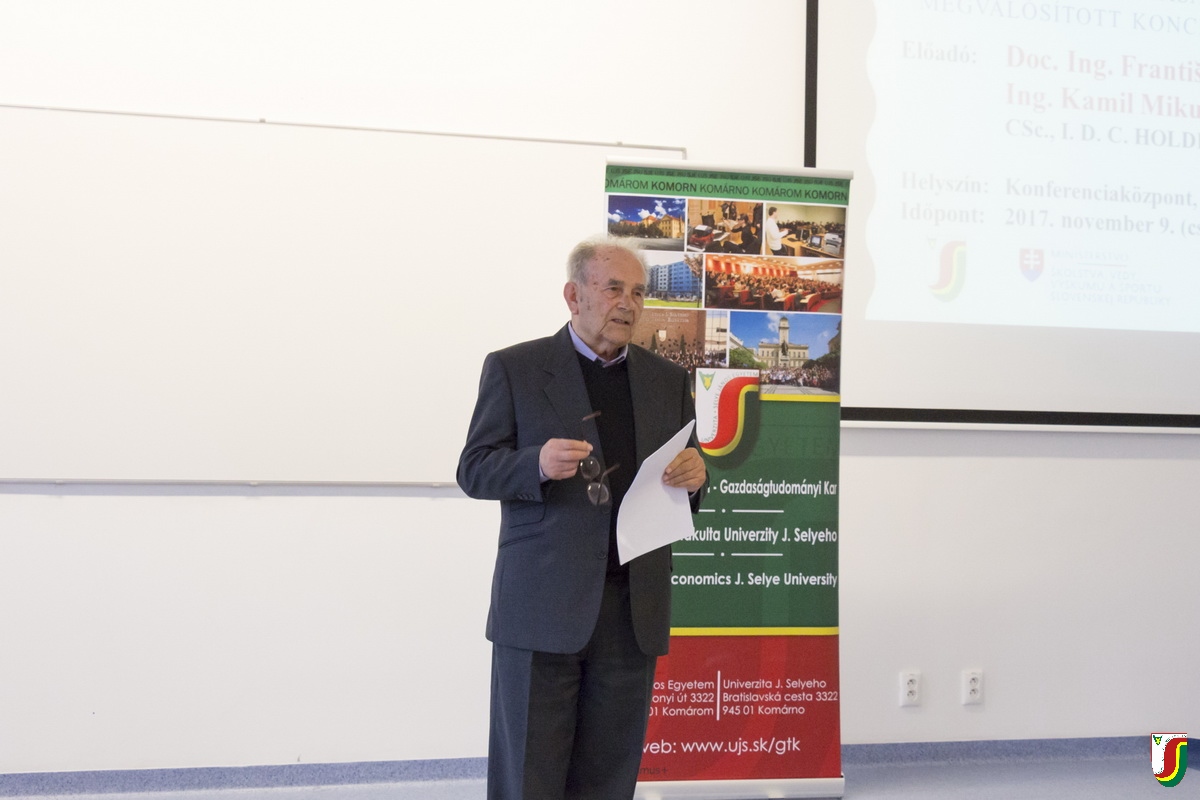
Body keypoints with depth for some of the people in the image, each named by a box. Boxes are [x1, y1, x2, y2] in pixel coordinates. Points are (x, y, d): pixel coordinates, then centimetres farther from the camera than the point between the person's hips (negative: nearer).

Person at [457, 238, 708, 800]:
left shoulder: (669, 380, 13)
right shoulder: (513, 368, 2)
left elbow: (686, 480, 17)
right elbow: (474, 470, -1)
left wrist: (695, 476, -8)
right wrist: (538, 464, -21)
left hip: (634, 610, 3)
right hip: (542, 605, -3)